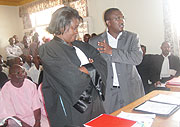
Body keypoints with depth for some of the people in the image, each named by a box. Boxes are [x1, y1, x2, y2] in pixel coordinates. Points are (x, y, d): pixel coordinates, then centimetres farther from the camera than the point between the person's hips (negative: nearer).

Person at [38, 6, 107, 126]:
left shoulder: (80, 45, 10)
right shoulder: (48, 50, -12)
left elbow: (101, 62, 4)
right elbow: (72, 79, -24)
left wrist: (86, 69, -14)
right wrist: (91, 68, -7)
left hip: (94, 101, 7)